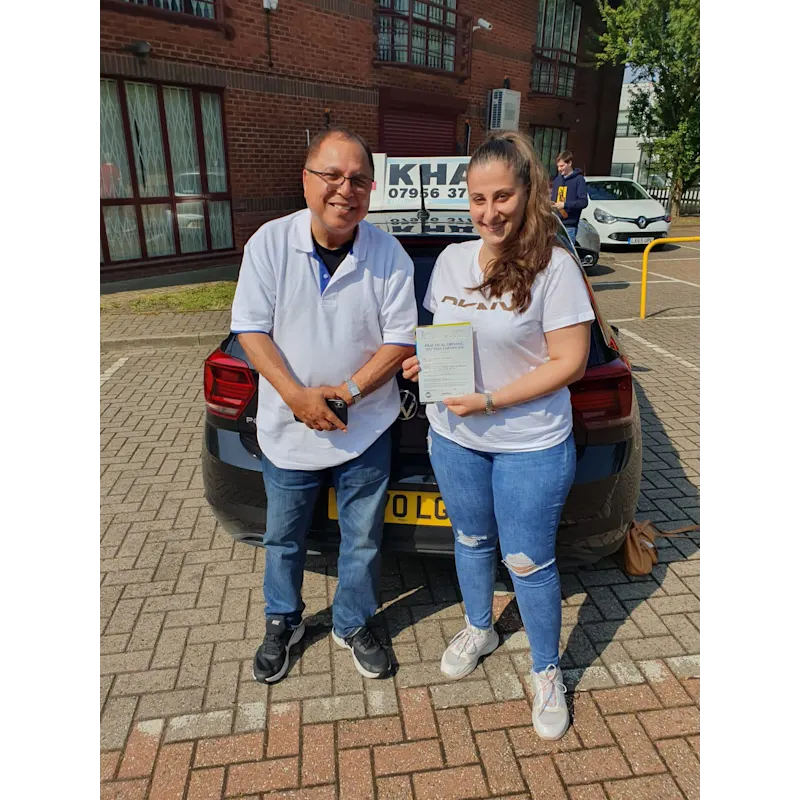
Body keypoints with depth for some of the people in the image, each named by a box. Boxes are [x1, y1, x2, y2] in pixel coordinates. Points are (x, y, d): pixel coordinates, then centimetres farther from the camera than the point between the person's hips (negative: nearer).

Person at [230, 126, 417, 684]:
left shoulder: (389, 255, -10)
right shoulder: (269, 243, -8)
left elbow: (401, 339, -9)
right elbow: (251, 328, -8)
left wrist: (348, 391, -19)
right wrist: (296, 395, -19)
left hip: (366, 430, 0)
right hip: (287, 429, 1)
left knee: (363, 540, 15)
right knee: (283, 538, 19)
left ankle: (354, 625, 41)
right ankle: (283, 622, 45)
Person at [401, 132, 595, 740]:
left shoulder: (553, 266, -15)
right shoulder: (451, 259, 2)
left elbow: (570, 361, -16)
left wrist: (491, 401, -21)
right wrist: (424, 358, -8)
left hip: (531, 447, -5)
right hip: (453, 437, 5)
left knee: (529, 562, 8)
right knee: (471, 540, 22)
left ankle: (547, 672, 34)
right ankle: (479, 630, 48)